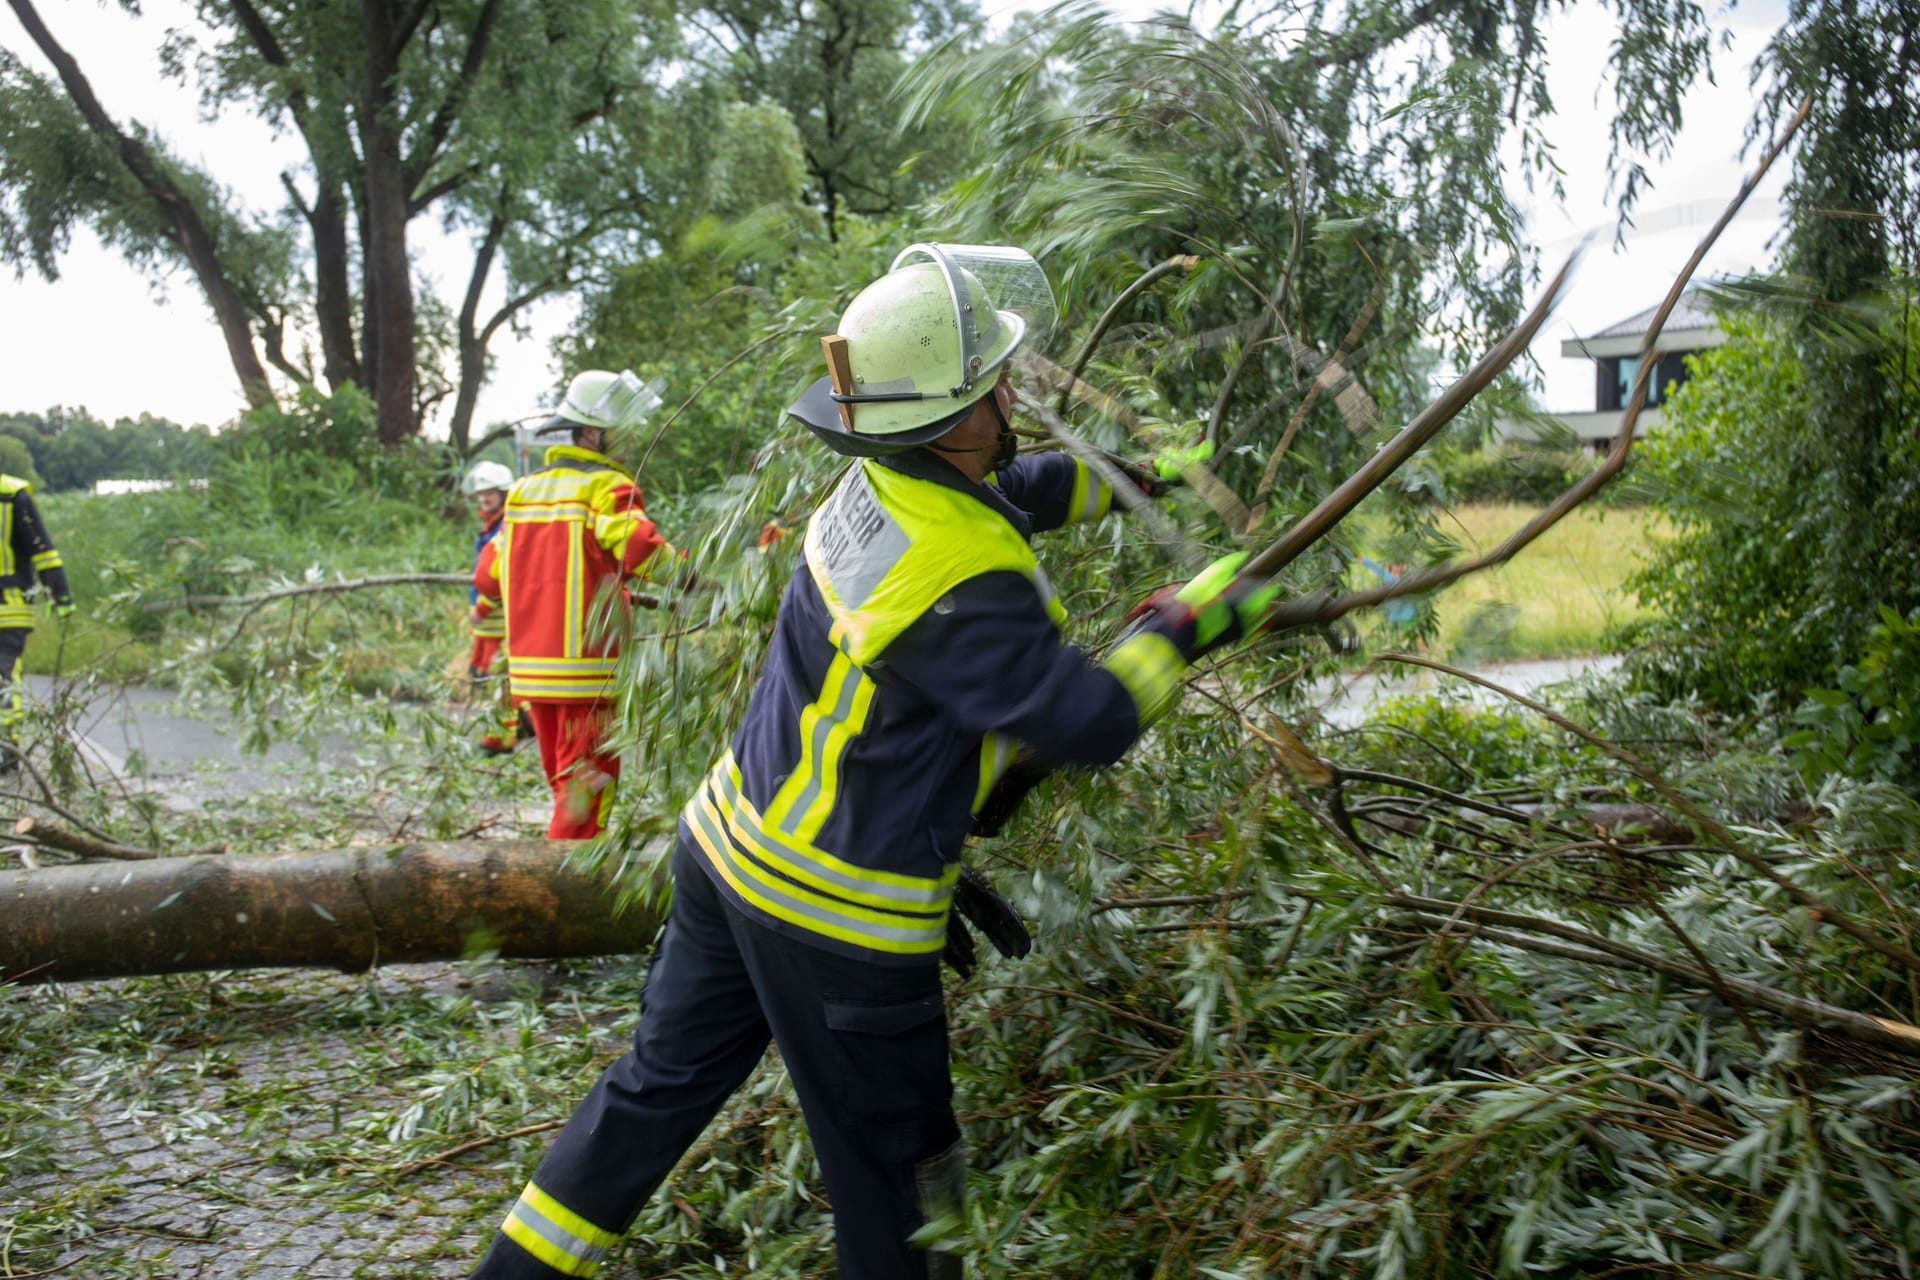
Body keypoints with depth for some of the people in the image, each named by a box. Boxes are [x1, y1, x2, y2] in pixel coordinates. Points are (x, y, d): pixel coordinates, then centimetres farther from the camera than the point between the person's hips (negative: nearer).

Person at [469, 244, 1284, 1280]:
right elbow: (1090, 724, -19)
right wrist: (1190, 622, -6)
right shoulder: (967, 586, -28)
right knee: (889, 1153, 11)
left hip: (727, 844, 9)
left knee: (666, 1076, 21)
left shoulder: (878, 484, -1)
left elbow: (1020, 487, 19)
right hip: (836, 917, -9)